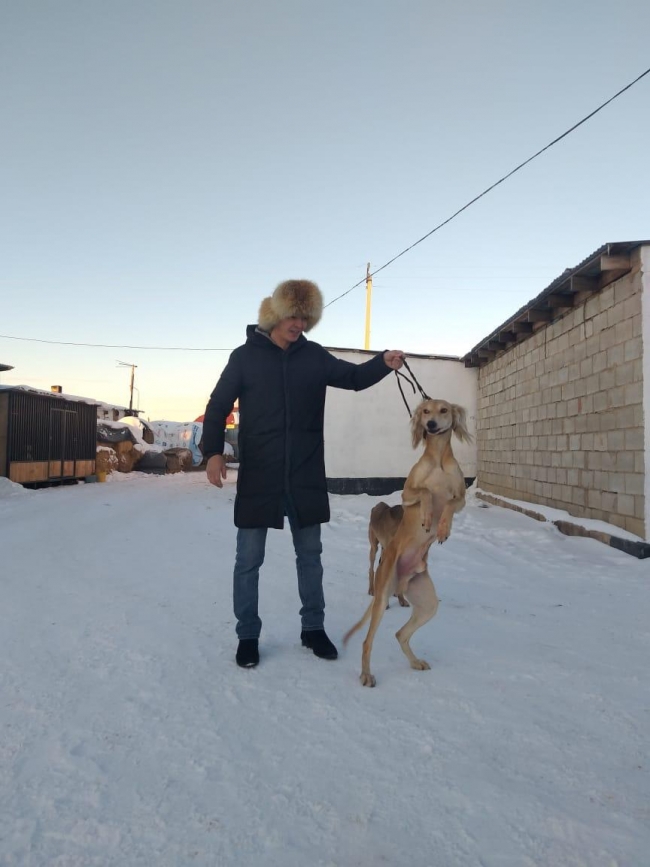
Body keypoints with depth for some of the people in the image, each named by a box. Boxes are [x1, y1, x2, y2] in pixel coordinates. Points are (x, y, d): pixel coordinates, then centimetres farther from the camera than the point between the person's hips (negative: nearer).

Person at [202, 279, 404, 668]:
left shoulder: (315, 356, 4)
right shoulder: (245, 356, -2)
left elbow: (354, 377, 9)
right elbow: (218, 406, -1)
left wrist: (383, 362, -12)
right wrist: (214, 451, -13)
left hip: (306, 477, 3)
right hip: (258, 477, -2)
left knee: (310, 554, 13)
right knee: (249, 559, 5)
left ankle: (313, 628, 30)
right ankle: (248, 635, 22)